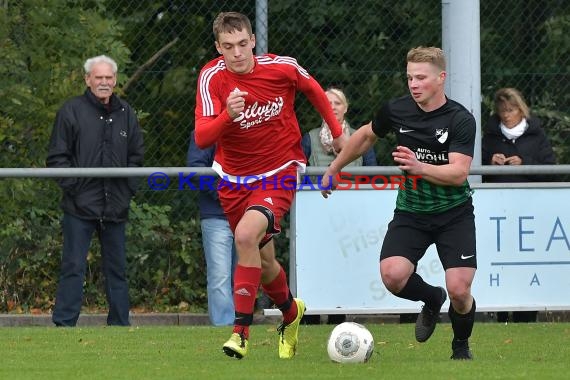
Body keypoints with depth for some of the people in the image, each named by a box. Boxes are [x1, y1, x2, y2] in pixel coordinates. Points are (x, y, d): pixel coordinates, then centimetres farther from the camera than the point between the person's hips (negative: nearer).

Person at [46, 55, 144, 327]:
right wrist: (73, 186, -10)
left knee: (117, 268, 9)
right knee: (73, 267, -5)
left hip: (116, 207, 4)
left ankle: (120, 324, 15)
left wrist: (128, 188, 7)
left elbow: (136, 156, 19)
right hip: (80, 206, -4)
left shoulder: (125, 113, 11)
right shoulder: (71, 111, -1)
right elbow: (56, 158, -2)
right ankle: (64, 323, -4)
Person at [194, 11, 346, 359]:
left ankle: (241, 331, -23)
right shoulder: (212, 77, -15)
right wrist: (228, 115, -44)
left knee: (246, 236, -28)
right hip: (234, 179, 3)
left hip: (279, 173, -3)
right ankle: (291, 312, 47)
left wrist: (337, 132, 19)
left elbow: (313, 89, 10)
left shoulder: (282, 68, -14)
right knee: (262, 259, 14)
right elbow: (201, 138, -25)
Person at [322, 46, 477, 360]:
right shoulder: (396, 110, -4)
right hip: (411, 212, 3)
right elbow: (366, 136, 17)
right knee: (392, 275, -23)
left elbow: (459, 172, -24)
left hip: (454, 214, -3)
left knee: (459, 290, -15)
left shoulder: (460, 120, -15)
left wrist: (419, 167, -39)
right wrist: (334, 168, 25)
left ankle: (461, 346, 19)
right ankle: (432, 300, 13)